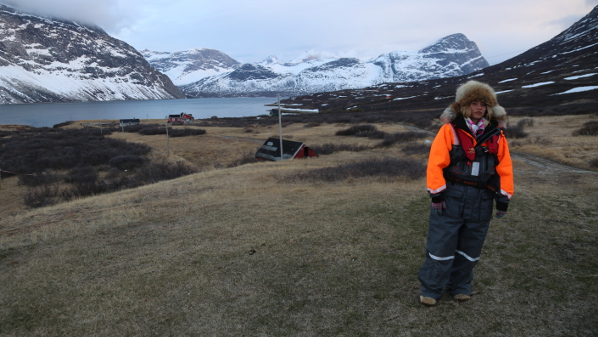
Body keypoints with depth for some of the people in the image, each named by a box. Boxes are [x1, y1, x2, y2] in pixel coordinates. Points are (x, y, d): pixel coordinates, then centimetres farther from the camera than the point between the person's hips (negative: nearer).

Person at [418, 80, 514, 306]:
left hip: (481, 201, 4)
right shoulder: (450, 130, -5)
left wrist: (503, 199, 3)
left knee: (471, 247, 14)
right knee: (441, 245, 0)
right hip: (451, 197, -4)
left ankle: (460, 286, 32)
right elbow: (436, 163, -10)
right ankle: (430, 289, 14)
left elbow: (505, 168, 8)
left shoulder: (496, 135, 7)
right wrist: (437, 193, -13)